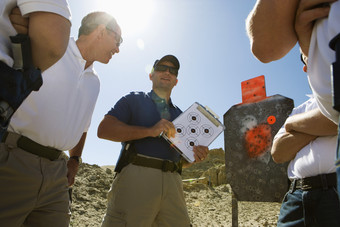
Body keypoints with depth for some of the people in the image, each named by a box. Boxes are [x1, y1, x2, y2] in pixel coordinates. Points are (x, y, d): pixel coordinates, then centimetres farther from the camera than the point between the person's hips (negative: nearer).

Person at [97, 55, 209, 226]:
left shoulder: (179, 115, 24)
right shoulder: (134, 100, 11)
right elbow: (104, 129, -5)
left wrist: (194, 155, 0)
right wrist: (150, 131, -13)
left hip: (171, 182, 4)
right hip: (136, 175, -4)